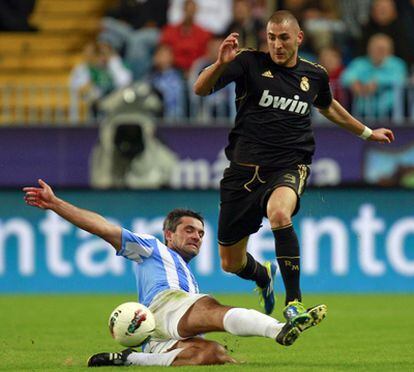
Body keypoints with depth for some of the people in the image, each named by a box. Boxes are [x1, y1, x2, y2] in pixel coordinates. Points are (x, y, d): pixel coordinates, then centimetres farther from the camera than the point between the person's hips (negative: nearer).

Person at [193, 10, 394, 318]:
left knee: (279, 213, -38)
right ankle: (263, 277, 47)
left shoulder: (315, 75, 7)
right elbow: (200, 89, -12)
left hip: (289, 168, -1)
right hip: (245, 167, 1)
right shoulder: (249, 63, -2)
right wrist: (220, 64, -31)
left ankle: (294, 302, -32)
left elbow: (328, 106, 30)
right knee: (231, 263, 8)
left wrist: (367, 133, 39)